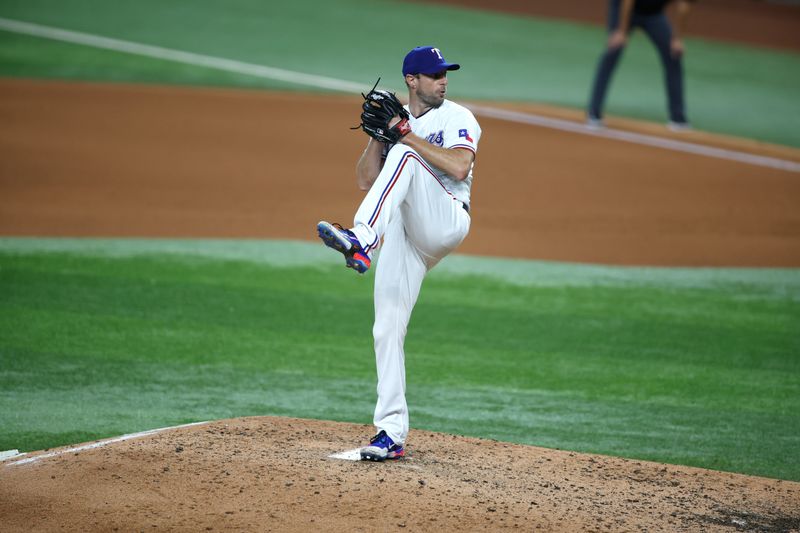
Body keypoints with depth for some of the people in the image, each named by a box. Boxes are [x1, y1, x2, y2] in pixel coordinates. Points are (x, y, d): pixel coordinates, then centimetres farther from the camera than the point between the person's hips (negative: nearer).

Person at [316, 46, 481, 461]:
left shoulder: (457, 118, 4)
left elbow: (459, 166, -16)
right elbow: (366, 181, 12)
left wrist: (407, 136, -14)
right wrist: (379, 134, -1)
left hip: (445, 221, -5)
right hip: (401, 235, 5)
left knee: (403, 157, -30)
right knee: (387, 329, -4)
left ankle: (359, 241, -49)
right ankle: (392, 433, 0)